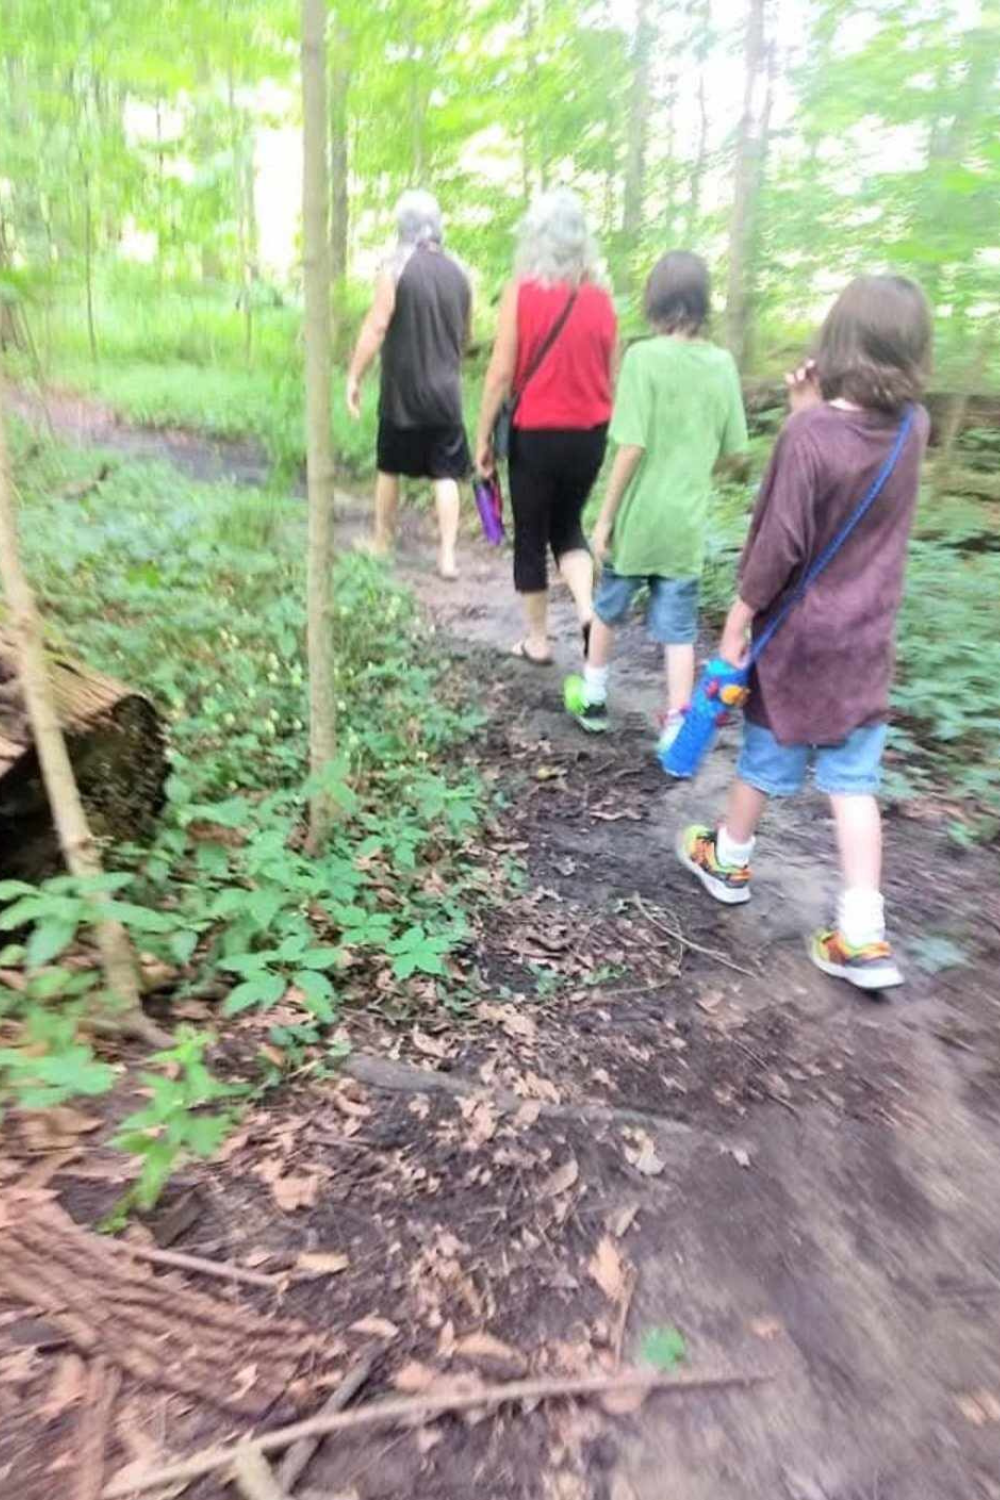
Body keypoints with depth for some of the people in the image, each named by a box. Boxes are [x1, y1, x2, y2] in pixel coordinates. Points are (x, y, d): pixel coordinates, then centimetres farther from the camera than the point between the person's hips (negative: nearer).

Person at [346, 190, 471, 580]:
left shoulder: (396, 269, -6)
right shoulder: (458, 273, 7)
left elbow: (376, 327, -13)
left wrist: (354, 378, -9)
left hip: (402, 392, -2)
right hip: (446, 391, 3)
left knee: (389, 470, 13)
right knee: (445, 476, 2)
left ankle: (382, 543, 25)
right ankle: (447, 555, -4)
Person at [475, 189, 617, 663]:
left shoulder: (520, 293, -7)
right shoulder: (602, 299, 4)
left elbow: (501, 374, -9)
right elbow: (611, 379, 9)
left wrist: (483, 436, -1)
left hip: (536, 434, -4)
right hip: (589, 435, 4)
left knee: (530, 536, 10)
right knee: (568, 526, 21)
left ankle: (537, 640, 18)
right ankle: (588, 608, -1)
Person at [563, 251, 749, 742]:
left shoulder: (645, 356, -12)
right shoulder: (723, 364, 2)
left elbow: (633, 447, -17)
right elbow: (732, 450, 7)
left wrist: (605, 517, -9)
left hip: (638, 518, -3)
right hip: (688, 522, 3)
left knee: (607, 610, 18)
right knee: (678, 630, 8)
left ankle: (593, 700, 34)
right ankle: (676, 729, 11)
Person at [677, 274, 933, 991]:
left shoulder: (810, 435, -18)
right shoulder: (914, 426, 0)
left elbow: (780, 542, -18)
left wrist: (738, 621, -9)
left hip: (800, 633, -4)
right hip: (866, 640, 4)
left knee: (766, 759, 14)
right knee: (854, 783, 7)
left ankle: (728, 861, 37)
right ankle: (864, 938, 9)